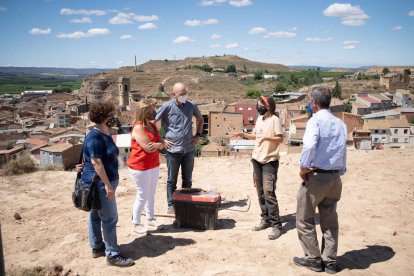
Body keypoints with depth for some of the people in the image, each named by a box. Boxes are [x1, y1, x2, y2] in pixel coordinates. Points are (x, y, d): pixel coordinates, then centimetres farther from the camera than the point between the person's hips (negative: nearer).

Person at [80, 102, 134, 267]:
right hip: (99, 183, -10)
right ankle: (112, 255, 7)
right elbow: (96, 162, -25)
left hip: (101, 182, 10)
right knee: (110, 219, -3)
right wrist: (108, 185, -25)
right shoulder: (95, 137, -21)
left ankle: (97, 247, 32)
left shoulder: (105, 134, 9)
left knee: (96, 215, 19)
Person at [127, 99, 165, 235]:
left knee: (151, 194, 17)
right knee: (142, 196, 2)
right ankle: (137, 224, 17)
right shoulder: (138, 127, -18)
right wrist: (159, 143, -5)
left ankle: (150, 219, 32)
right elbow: (149, 148, -23)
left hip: (154, 166, 8)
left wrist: (158, 144, -16)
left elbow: (161, 145, 7)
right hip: (140, 168, -8)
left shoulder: (152, 126, 9)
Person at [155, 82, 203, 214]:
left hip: (189, 149, 3)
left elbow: (200, 119, 19)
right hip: (173, 150, -3)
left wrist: (198, 134, 9)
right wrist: (161, 140, -7)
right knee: (172, 180, 8)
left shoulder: (191, 106, 0)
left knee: (187, 180, 13)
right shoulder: (167, 107, -10)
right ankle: (171, 205, 20)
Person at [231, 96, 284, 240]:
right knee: (260, 192, 12)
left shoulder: (274, 120, -11)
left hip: (270, 161, -8)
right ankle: (265, 219, 24)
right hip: (257, 159, 8)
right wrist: (242, 134, 13)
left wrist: (267, 138, -29)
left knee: (269, 193, -11)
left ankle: (276, 225, -5)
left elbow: (280, 139, -16)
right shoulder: (259, 119, 11)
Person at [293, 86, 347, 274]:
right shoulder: (340, 124, 7)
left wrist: (303, 167, -17)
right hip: (335, 177, 7)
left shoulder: (316, 120, -13)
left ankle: (313, 259, 18)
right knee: (330, 220, 16)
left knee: (305, 219, 9)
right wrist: (340, 172, 14)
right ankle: (329, 261, 23)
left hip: (316, 176, -7)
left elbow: (309, 145, -29)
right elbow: (343, 152, 8)